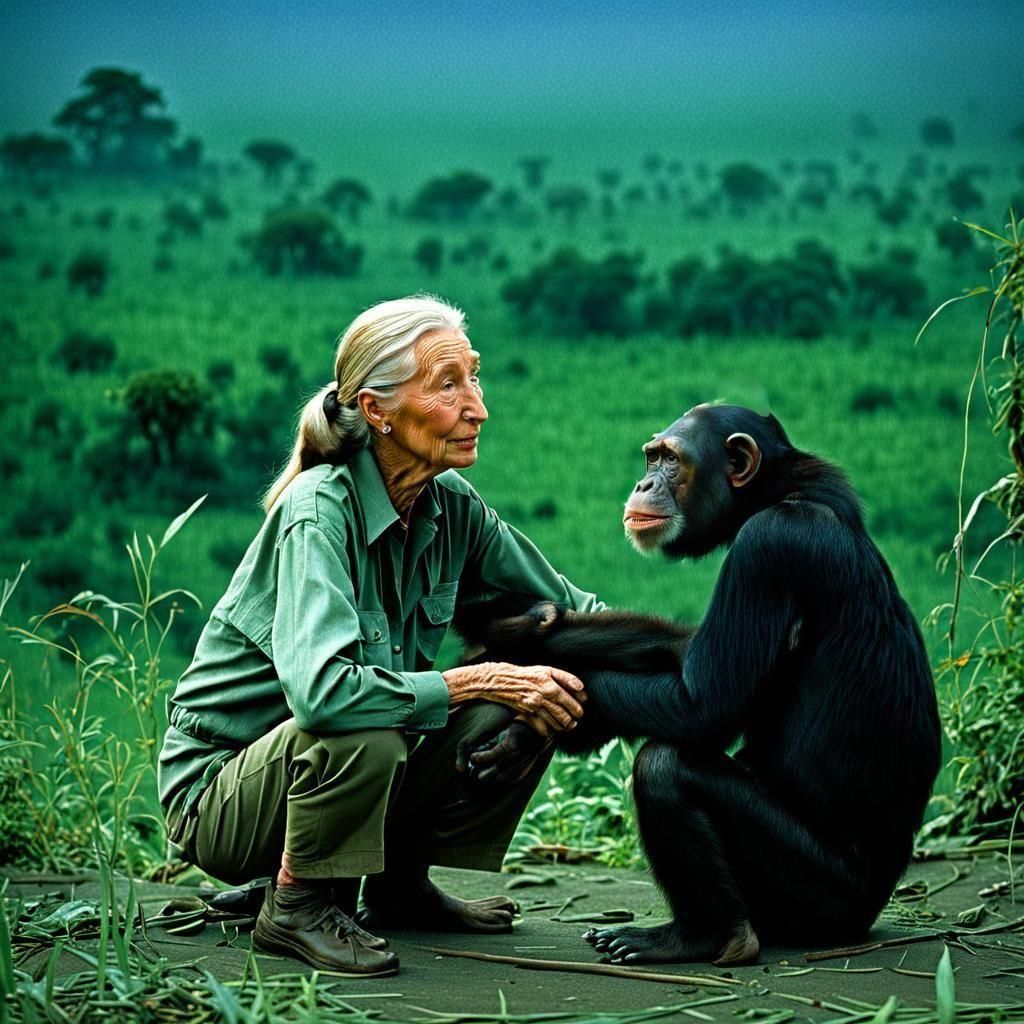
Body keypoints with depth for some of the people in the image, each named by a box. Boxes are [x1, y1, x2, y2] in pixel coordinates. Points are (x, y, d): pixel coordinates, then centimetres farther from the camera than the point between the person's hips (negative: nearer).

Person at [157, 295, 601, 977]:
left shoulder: (452, 507, -4)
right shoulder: (319, 509, -25)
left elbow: (569, 608, 10)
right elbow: (320, 691, -39)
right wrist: (483, 681, -33)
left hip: (349, 771, 7)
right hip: (219, 797, -7)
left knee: (528, 702, -9)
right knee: (363, 733, -36)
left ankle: (401, 886, 7)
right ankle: (297, 905, -11)